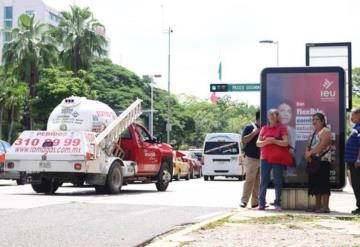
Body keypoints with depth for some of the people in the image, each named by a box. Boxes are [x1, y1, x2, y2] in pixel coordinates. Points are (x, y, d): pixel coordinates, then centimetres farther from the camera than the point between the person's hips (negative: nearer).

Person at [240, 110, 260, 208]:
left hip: (261, 158, 6)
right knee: (249, 180, -8)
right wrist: (254, 133, -16)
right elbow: (244, 140, -9)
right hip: (251, 158, -6)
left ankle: (255, 202, 11)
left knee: (258, 182, 7)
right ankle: (244, 201, -4)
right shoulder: (249, 127, -1)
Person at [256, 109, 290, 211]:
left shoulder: (281, 128, 4)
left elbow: (286, 142, -6)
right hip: (265, 158, 3)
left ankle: (277, 203, 5)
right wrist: (266, 142, -10)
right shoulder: (264, 128, 13)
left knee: (278, 181, 0)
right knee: (263, 181, 0)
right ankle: (261, 203, 2)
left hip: (278, 159, -3)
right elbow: (258, 143, 9)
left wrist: (274, 141, -17)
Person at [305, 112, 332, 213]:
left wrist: (310, 153, -15)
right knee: (315, 183, 7)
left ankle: (325, 207, -12)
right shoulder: (313, 134, 21)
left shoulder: (325, 131, -6)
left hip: (323, 161, -9)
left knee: (323, 183, -11)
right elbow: (309, 146, 17)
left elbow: (321, 146, -18)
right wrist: (307, 153, -4)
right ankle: (318, 206, 11)